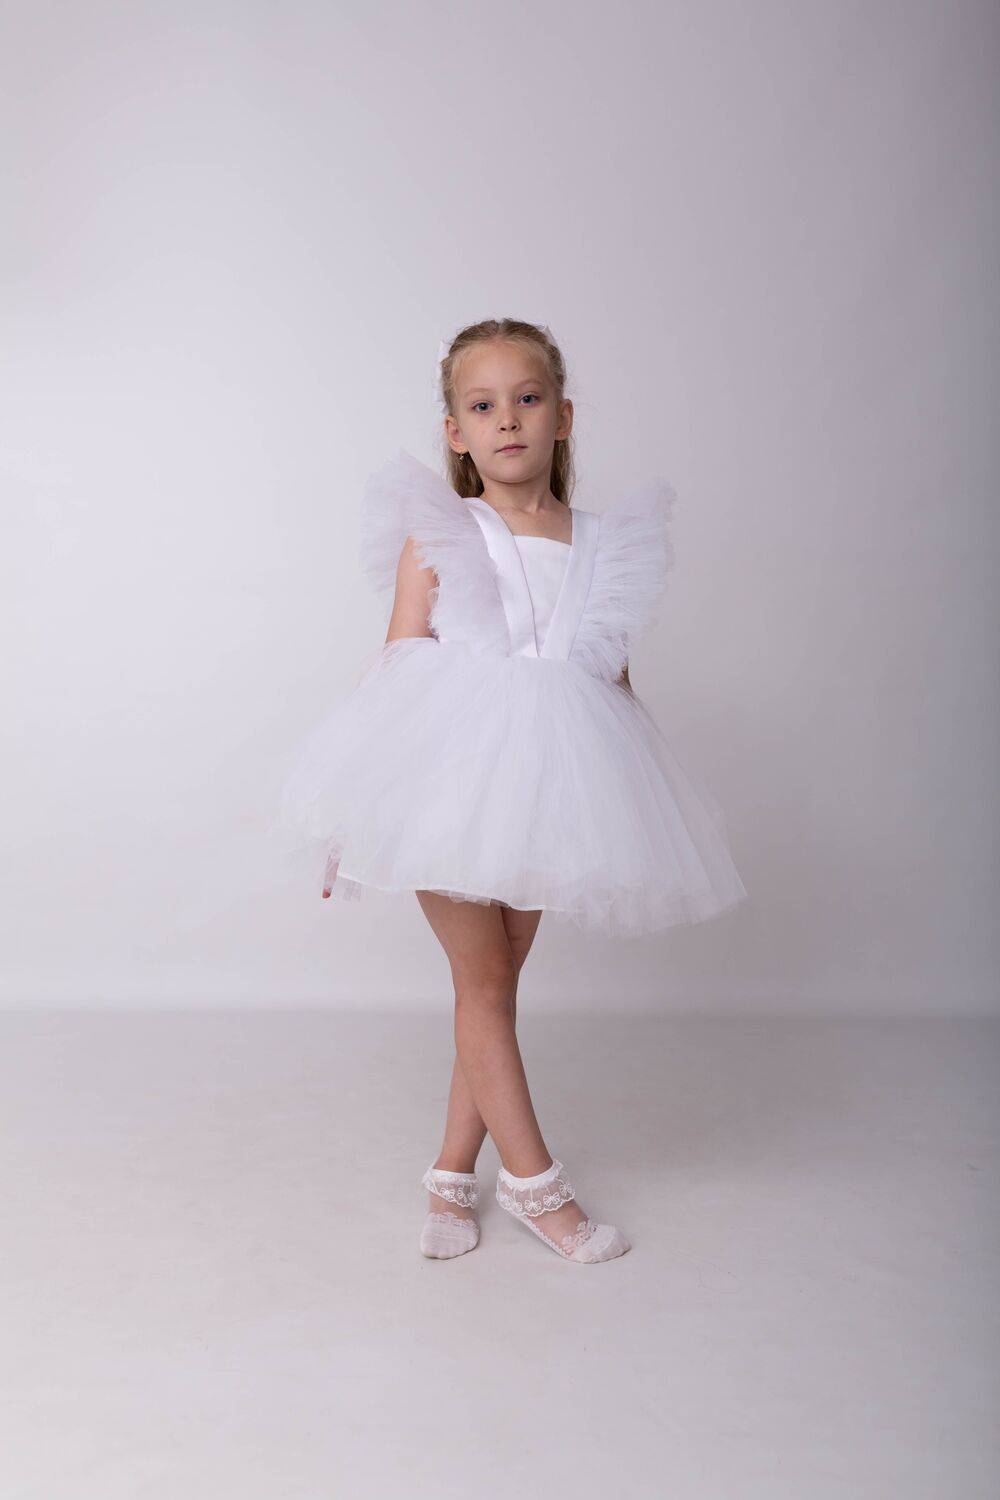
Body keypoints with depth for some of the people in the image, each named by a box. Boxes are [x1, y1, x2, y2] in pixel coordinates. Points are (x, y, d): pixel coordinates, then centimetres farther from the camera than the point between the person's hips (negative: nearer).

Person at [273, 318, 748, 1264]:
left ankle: (453, 1172, 26)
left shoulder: (603, 544, 6)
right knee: (483, 983, 3)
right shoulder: (437, 534, -1)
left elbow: (617, 684, 11)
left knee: (496, 984, 10)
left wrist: (640, 814, 11)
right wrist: (358, 812, -4)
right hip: (450, 776, -2)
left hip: (546, 789, 3)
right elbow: (398, 671, -1)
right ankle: (533, 1182, 17)